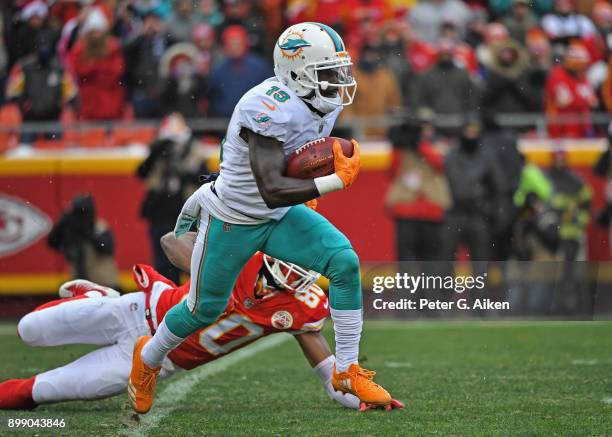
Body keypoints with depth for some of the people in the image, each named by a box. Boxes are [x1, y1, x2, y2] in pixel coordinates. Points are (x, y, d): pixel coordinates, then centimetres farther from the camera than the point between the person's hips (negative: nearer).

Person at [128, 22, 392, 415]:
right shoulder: (270, 109, -33)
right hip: (232, 221, -6)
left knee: (346, 262, -15)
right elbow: (272, 191, -39)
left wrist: (308, 186, 3)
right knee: (205, 309, 11)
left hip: (282, 217, 6)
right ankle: (148, 357, 42)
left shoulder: (325, 103, -7)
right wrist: (337, 180, -37)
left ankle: (348, 371, -5)